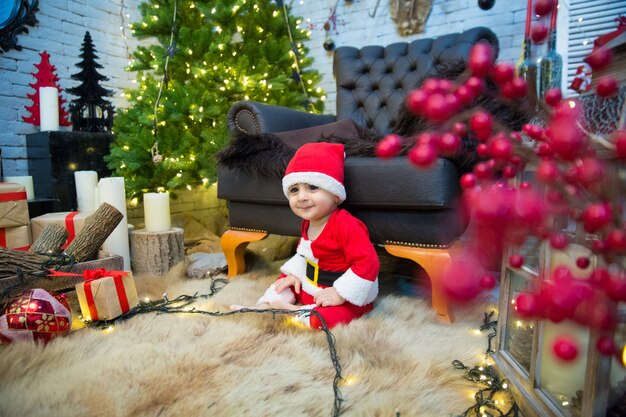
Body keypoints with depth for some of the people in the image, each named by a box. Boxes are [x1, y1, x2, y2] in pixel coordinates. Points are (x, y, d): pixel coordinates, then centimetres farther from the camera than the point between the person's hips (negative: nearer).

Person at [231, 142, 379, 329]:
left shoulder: (346, 225, -29)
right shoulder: (308, 222, 0)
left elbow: (368, 263, -32)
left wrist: (339, 294, -29)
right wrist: (295, 274, 5)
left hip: (346, 297, -9)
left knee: (323, 318, -33)